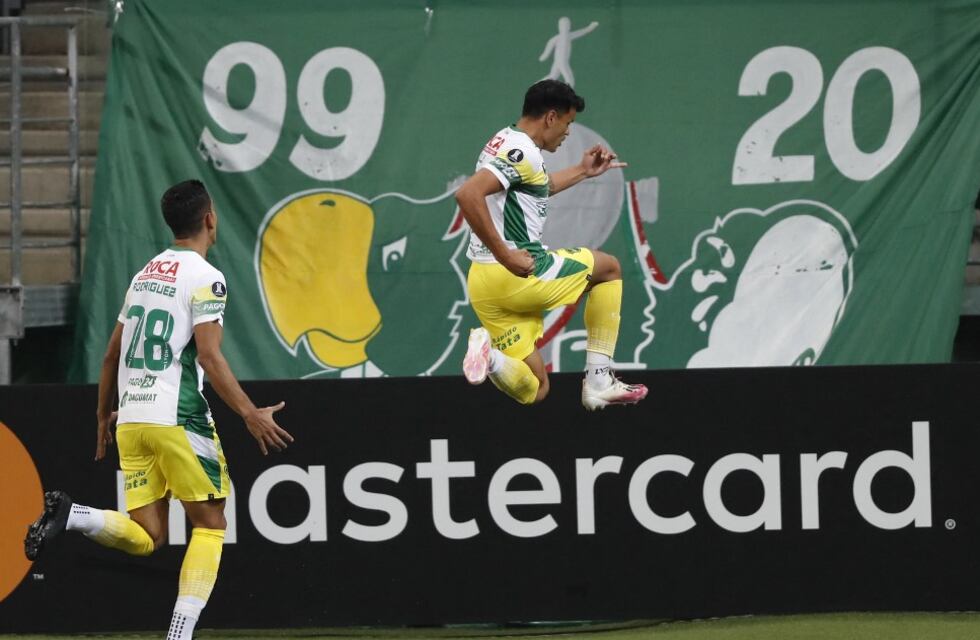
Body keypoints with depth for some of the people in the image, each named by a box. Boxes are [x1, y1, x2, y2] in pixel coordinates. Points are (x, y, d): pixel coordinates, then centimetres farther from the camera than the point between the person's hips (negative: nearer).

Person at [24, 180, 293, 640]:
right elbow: (208, 356, -15)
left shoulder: (144, 274, 17)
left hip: (131, 419, 7)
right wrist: (250, 415, -16)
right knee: (210, 525, 4)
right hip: (178, 419, -7)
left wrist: (104, 417, 30)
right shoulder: (205, 278, -6)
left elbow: (112, 355, 21)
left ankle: (69, 514, -17)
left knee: (144, 538, 7)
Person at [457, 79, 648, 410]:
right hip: (517, 275, -9)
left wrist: (582, 172, 40)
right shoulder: (523, 151, -15)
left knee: (533, 391, 12)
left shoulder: (507, 141, 16)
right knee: (608, 268, 18)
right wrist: (505, 256, -27)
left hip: (483, 283, 9)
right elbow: (468, 194, -30)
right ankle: (598, 381, 13)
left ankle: (489, 355, -19)